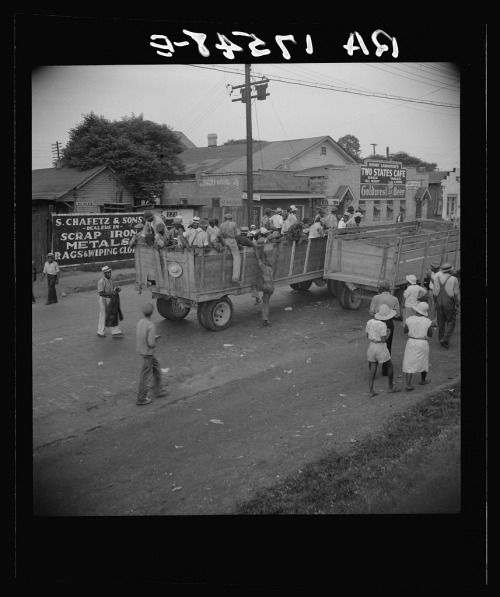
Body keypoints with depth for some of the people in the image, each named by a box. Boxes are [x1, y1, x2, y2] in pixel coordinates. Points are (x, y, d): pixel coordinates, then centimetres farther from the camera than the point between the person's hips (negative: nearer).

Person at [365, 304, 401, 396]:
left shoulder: (369, 322, -2)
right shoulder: (383, 325, -20)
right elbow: (383, 340, -21)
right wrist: (388, 333, -2)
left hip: (371, 347, 5)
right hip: (381, 349, -5)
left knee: (372, 369, 11)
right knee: (390, 366, 16)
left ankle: (370, 390, 5)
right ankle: (391, 387, 27)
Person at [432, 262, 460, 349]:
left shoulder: (436, 279, 4)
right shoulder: (453, 279, -8)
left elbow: (434, 293, 6)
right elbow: (456, 294, -9)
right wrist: (457, 305, -1)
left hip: (439, 303, 4)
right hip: (449, 303, -4)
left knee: (441, 322, 13)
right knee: (451, 322, 8)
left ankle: (441, 340, 21)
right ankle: (445, 340, -4)